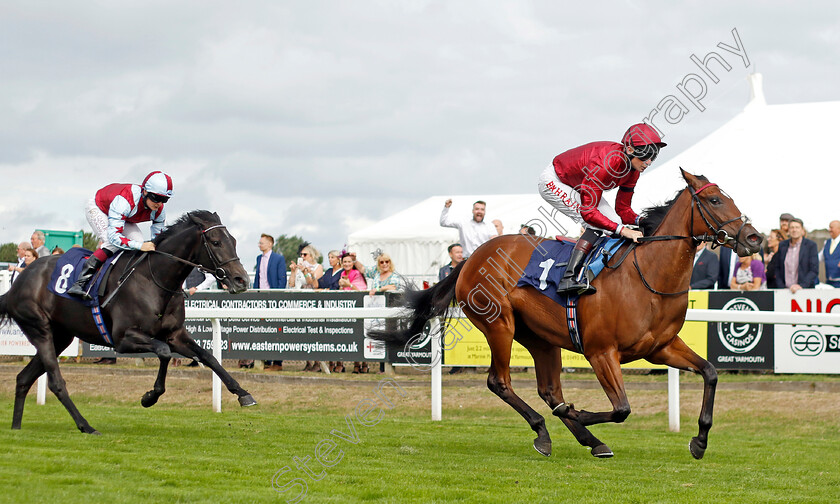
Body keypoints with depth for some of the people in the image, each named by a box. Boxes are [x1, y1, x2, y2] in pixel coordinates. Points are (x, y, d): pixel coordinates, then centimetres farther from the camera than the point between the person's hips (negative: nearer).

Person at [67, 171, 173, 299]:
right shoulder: (125, 200, -44)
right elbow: (113, 236, -48)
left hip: (125, 217, 7)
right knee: (112, 244, -29)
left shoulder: (159, 211, -24)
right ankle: (80, 283, -32)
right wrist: (140, 246, -55)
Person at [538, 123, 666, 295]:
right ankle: (568, 279, -31)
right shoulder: (605, 163, -37)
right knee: (596, 225, -24)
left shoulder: (632, 170, -11)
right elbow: (588, 212, -38)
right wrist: (622, 230, -44)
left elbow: (623, 209, -4)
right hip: (553, 182, -9)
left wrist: (641, 221, -24)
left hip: (577, 187, 9)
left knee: (615, 222, -5)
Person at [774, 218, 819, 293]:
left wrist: (801, 285, -15)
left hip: (805, 289, -2)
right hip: (785, 289, 2)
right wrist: (782, 287, 1)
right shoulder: (782, 245, 11)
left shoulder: (811, 246, 1)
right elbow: (777, 268, 14)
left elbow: (814, 271, -4)